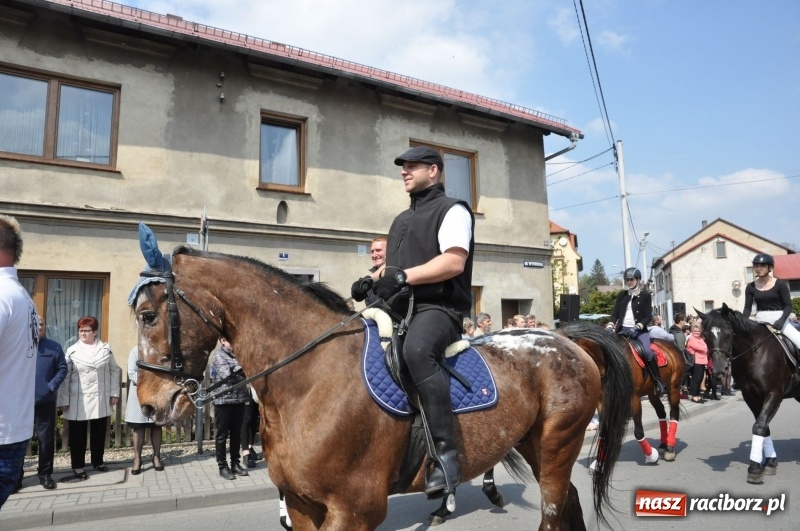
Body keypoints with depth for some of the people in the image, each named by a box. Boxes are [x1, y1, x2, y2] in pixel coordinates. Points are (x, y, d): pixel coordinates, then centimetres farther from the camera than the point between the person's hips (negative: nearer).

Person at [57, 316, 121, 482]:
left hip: (101, 400, 1)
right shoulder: (72, 351, 0)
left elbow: (115, 371, 7)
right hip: (78, 401, -1)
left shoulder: (105, 349, 4)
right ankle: (78, 468, 10)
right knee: (77, 435, 2)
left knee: (99, 433, 12)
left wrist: (114, 393, 2)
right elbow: (65, 377, -1)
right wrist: (63, 400, -6)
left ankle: (98, 461, 28)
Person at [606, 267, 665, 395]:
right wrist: (611, 324, -10)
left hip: (639, 330, -4)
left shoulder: (645, 295, 2)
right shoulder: (622, 295, 12)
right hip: (622, 329, 4)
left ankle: (658, 382, -13)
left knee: (647, 352, -26)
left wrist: (639, 325, -22)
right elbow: (615, 313, 10)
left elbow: (648, 316, -4)